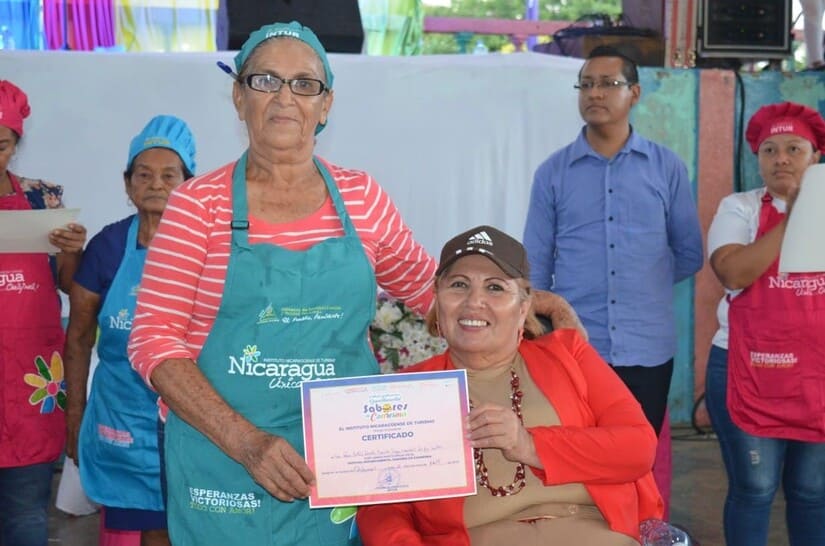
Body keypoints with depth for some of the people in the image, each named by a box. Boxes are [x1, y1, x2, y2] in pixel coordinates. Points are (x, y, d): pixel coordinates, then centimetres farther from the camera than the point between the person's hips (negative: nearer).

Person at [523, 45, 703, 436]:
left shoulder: (667, 167, 3)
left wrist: (641, 284, 7)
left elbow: (689, 254, 9)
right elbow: (536, 267, 4)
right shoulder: (552, 172, 3)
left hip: (647, 352, 0)